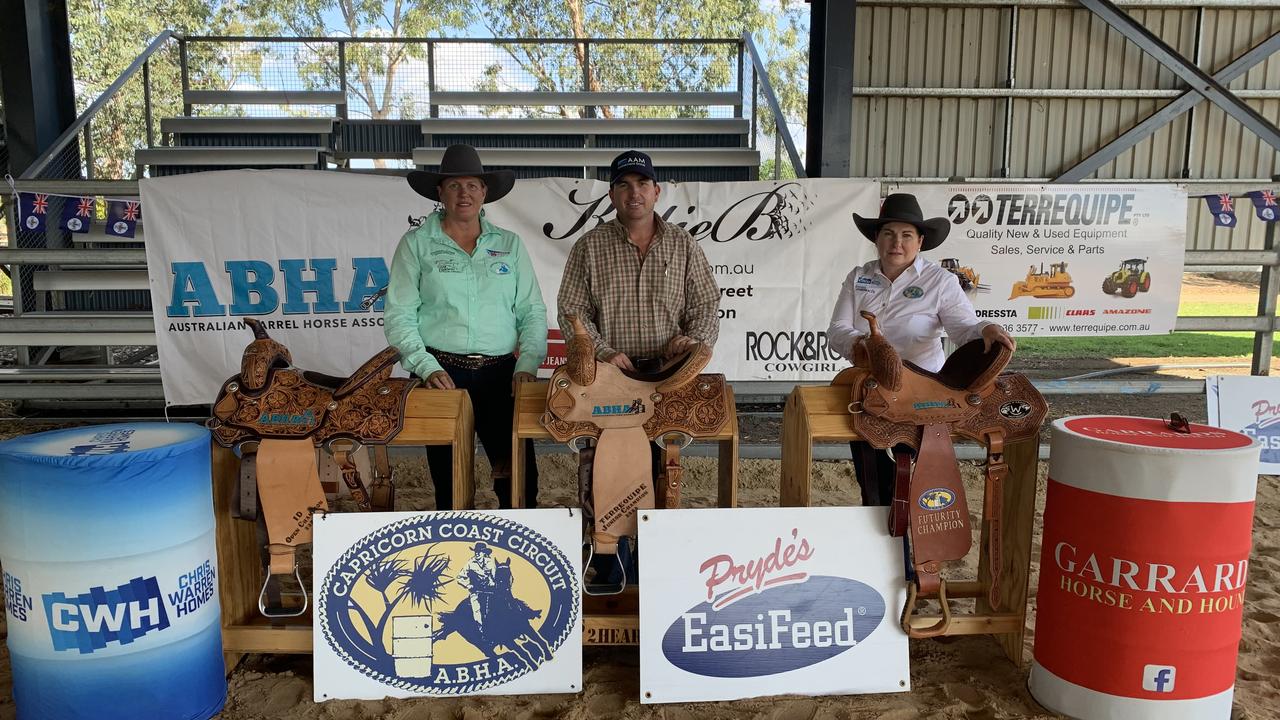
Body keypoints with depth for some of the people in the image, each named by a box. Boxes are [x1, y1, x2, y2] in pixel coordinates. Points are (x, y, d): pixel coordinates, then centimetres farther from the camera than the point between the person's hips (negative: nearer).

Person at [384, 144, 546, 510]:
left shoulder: (509, 244, 12)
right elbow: (398, 315, 0)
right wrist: (427, 367, -11)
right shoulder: (416, 244, 5)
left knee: (521, 475, -3)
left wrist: (526, 366, -4)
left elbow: (532, 312, 10)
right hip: (442, 373, -1)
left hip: (501, 373, 2)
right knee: (449, 481, 4)